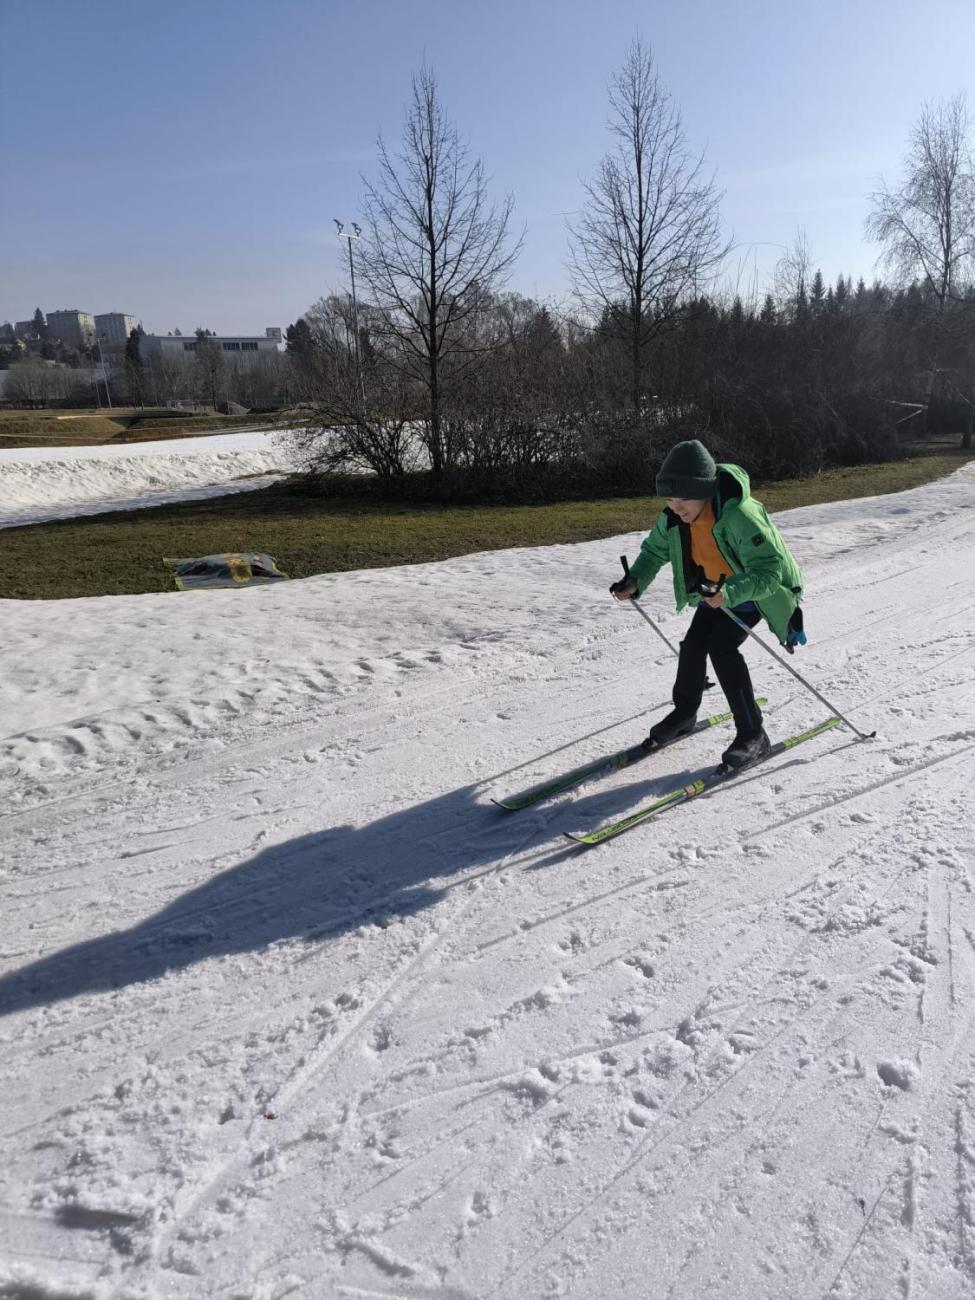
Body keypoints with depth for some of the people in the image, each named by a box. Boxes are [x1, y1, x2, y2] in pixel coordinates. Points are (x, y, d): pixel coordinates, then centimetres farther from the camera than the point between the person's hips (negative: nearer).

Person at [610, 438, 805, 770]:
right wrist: (635, 581, -19)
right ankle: (684, 714, 27)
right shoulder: (674, 517, -16)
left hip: (759, 588, -7)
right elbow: (655, 550, 1)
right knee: (693, 644, 1)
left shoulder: (739, 516, -38)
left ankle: (753, 734, -10)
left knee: (721, 645, -21)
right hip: (717, 587, 7)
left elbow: (769, 572, -39)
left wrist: (728, 592, -56)